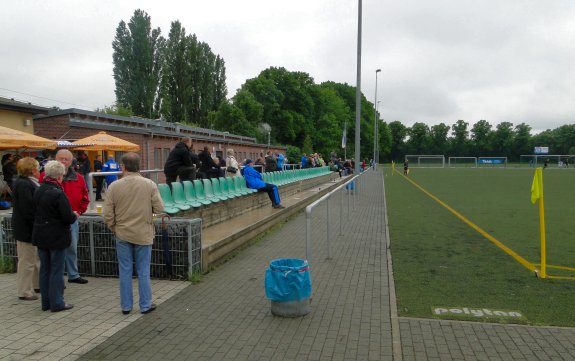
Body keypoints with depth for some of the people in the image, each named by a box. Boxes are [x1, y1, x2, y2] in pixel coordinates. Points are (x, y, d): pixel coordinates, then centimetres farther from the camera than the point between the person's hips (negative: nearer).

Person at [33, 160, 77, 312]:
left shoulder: (38, 191, 4)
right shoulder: (58, 193, -20)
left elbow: (36, 212, 12)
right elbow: (68, 218, -22)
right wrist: (75, 216, 0)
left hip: (40, 236, 7)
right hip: (57, 237, -7)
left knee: (44, 269, 15)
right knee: (57, 270, 3)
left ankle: (46, 302, 24)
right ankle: (57, 303, 10)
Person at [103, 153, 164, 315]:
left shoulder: (114, 186, -7)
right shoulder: (150, 184, -10)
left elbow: (108, 215, -4)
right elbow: (159, 208, -8)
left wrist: (114, 228, 13)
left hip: (122, 235, 1)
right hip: (144, 234, -1)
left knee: (125, 271, 12)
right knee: (143, 272, 9)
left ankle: (126, 306, 21)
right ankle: (145, 305, 17)